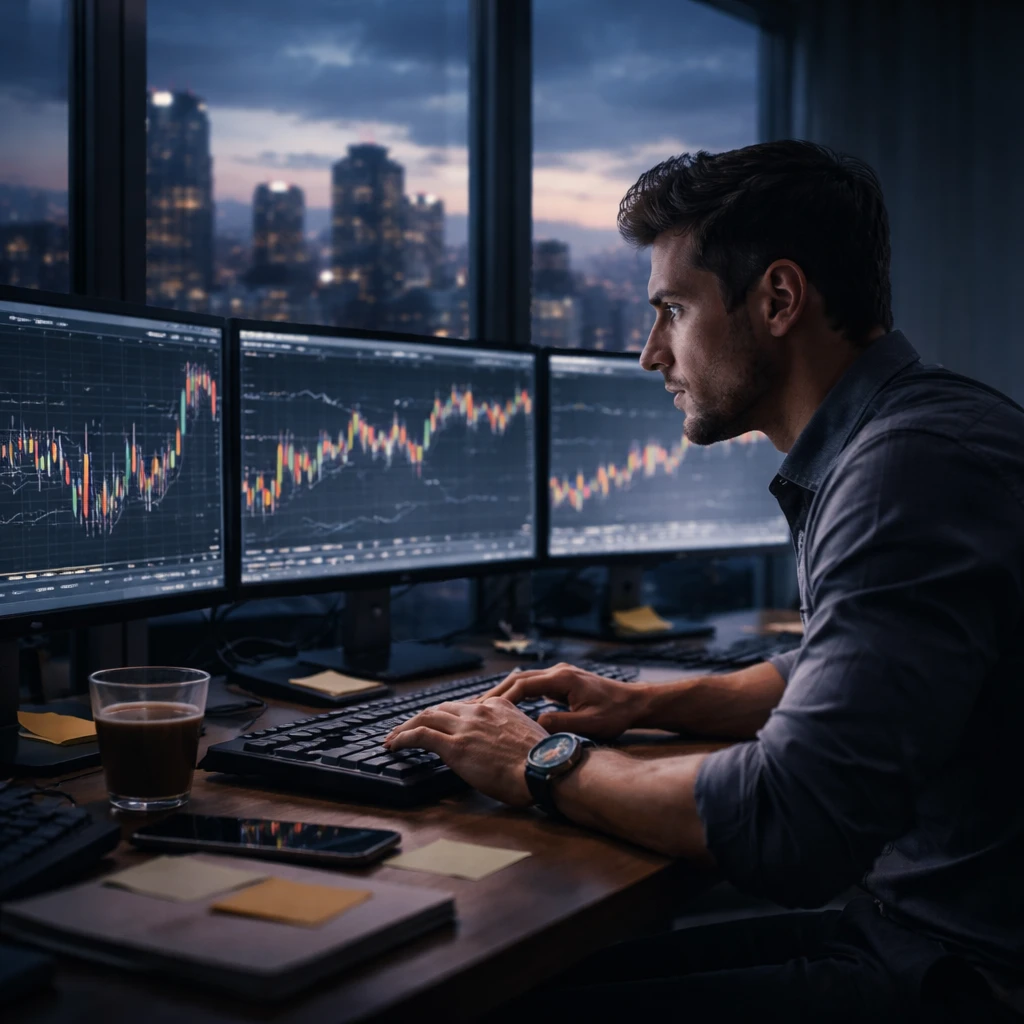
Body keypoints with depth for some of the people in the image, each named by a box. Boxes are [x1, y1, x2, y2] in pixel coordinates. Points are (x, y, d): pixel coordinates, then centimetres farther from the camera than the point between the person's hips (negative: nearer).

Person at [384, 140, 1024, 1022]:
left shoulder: (914, 467, -23)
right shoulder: (885, 444, 12)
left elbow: (786, 823, -29)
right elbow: (831, 680, 27)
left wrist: (547, 768, -14)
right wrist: (643, 705, 15)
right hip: (921, 925, 9)